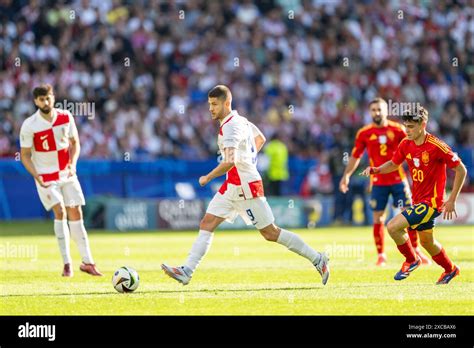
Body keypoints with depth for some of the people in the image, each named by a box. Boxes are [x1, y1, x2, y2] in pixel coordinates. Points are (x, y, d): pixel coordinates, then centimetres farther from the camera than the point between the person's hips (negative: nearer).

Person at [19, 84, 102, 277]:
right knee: (60, 212, -17)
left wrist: (73, 164, -9)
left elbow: (75, 142, 8)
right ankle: (67, 263, -10)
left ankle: (87, 261, 10)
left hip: (67, 174, 3)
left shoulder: (66, 117, -4)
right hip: (46, 177, -3)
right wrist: (36, 176, -21)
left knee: (76, 214, 3)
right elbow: (25, 155, -7)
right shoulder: (29, 126, -13)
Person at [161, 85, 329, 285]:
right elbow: (260, 139, 28)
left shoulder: (230, 127, -20)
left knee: (270, 233, -2)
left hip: (246, 187, -10)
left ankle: (317, 259, 8)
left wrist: (207, 178, -20)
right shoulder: (239, 120, 11)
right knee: (206, 224, 0)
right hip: (232, 186, 10)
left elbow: (229, 162, -32)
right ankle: (187, 271, -5)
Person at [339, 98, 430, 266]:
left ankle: (416, 250, 12)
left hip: (398, 180, 0)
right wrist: (346, 175, 0)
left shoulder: (397, 129, 0)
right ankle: (381, 255, 9)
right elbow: (355, 156, 9)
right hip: (378, 181, 0)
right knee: (377, 219, -2)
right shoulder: (364, 133, 1)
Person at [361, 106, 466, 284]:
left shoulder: (436, 146, -21)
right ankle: (450, 269, 45)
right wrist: (375, 170, -3)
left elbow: (461, 170, -15)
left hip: (431, 201, -8)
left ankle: (411, 260, 5)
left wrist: (452, 200, -16)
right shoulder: (406, 145, -1)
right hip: (418, 201, 8)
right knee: (426, 241, 22)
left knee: (393, 227, -18)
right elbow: (394, 164, 17)